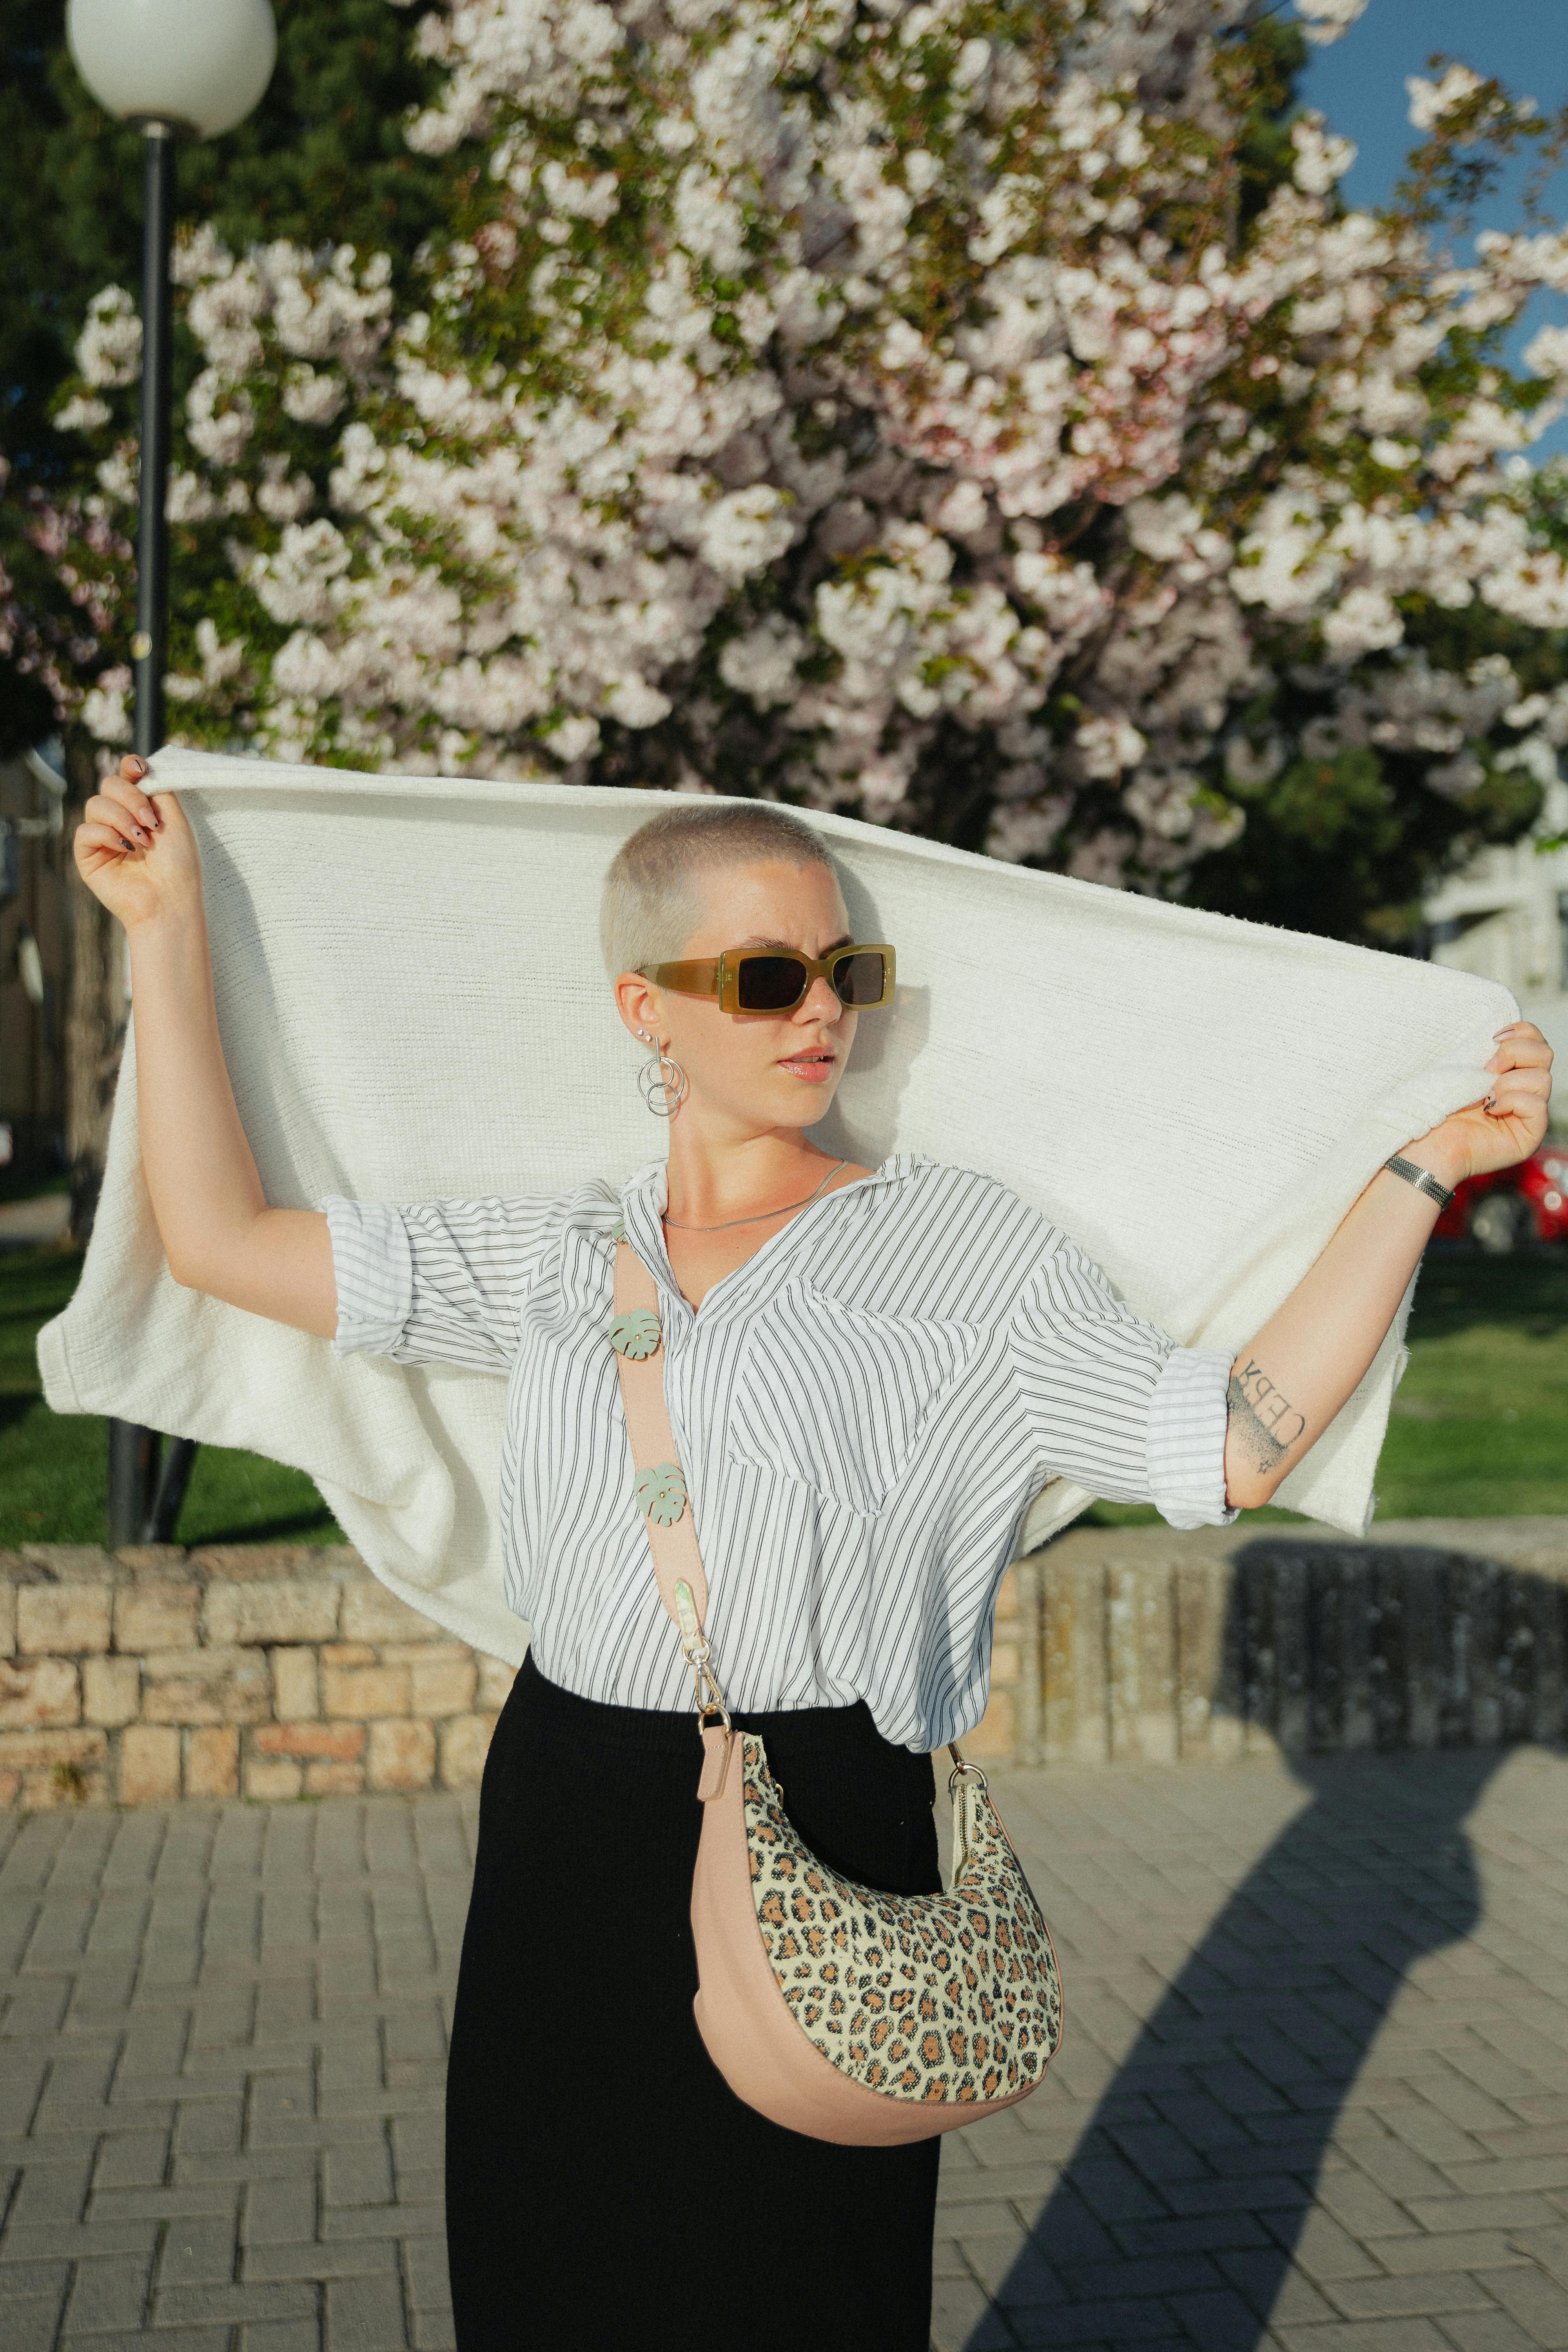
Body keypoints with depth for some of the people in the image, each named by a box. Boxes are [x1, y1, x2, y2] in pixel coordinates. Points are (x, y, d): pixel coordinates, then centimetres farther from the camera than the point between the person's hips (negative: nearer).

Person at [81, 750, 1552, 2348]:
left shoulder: (958, 1246, -1)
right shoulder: (558, 1259, 7)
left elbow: (1235, 1447, -7)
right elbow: (221, 1238, 6)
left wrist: (1422, 1171, -9)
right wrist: (167, 926, 8)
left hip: (819, 1847, -3)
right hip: (562, 1842, 4)